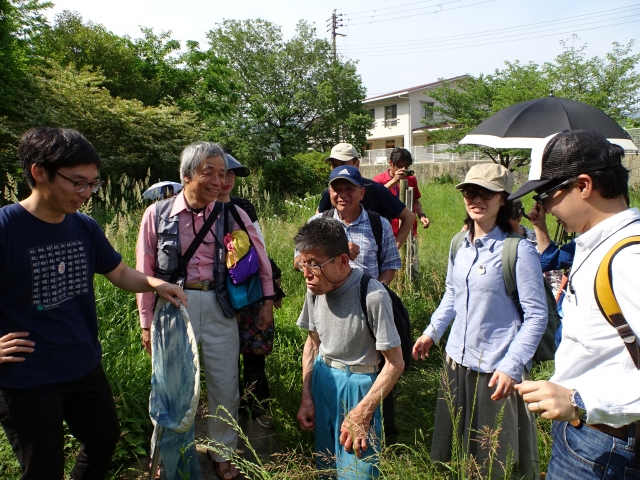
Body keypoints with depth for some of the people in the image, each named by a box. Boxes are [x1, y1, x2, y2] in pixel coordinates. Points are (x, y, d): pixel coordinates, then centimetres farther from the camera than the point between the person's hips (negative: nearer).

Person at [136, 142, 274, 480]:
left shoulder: (232, 214, -2)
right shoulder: (158, 214, -3)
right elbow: (145, 272, 2)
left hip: (218, 307, 1)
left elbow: (260, 257, 10)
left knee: (225, 389, 11)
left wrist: (267, 300, 10)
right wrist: (146, 322, 5)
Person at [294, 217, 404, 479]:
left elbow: (395, 363, -18)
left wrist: (362, 414, -17)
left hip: (357, 385, -5)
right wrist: (306, 398, 6)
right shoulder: (316, 289, -8)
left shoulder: (373, 296, -27)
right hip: (321, 380, 5)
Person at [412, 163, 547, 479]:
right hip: (457, 361, 6)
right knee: (454, 454, 22)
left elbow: (536, 316, -14)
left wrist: (512, 366, -19)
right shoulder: (460, 245, 3)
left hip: (497, 370, -6)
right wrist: (432, 332, 12)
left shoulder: (518, 250, -16)